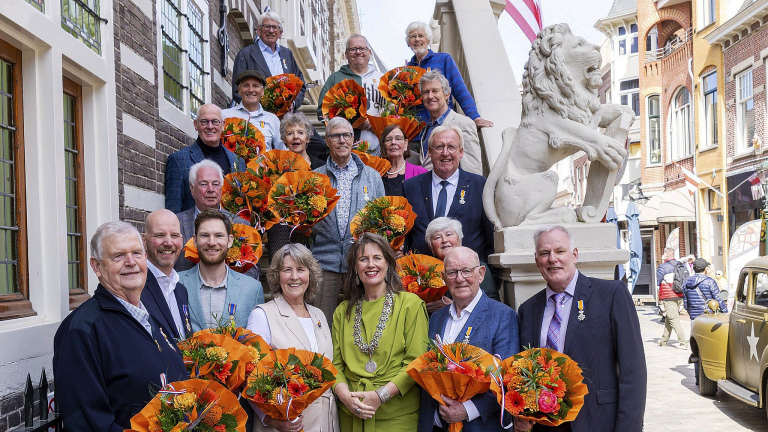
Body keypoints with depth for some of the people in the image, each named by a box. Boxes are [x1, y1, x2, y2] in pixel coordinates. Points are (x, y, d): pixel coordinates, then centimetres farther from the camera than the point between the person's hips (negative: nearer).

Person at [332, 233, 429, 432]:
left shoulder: (411, 304, -4)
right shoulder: (342, 311, 8)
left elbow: (417, 362, -9)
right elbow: (336, 363, 7)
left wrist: (381, 395, -16)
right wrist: (345, 394, -11)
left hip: (398, 415, -3)